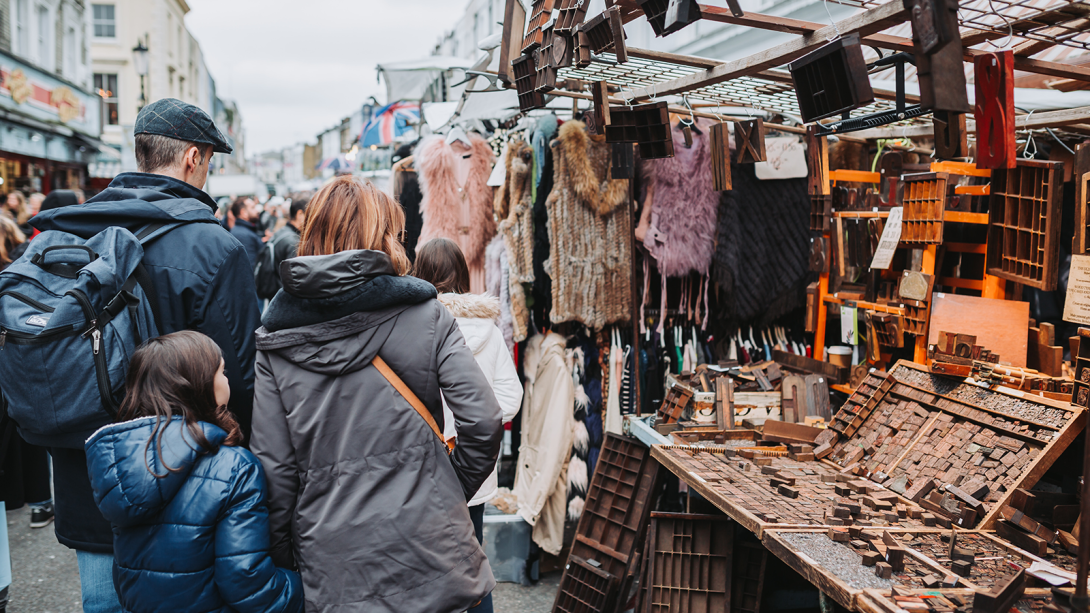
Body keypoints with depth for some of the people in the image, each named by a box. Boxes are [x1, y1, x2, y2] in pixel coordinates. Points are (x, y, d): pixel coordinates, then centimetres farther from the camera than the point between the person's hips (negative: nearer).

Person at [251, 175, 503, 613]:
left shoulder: (276, 339, -1)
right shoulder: (427, 316, -6)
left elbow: (274, 467, -2)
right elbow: (482, 421, -11)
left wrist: (284, 560, 10)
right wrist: (452, 491, 6)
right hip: (431, 558, -1)